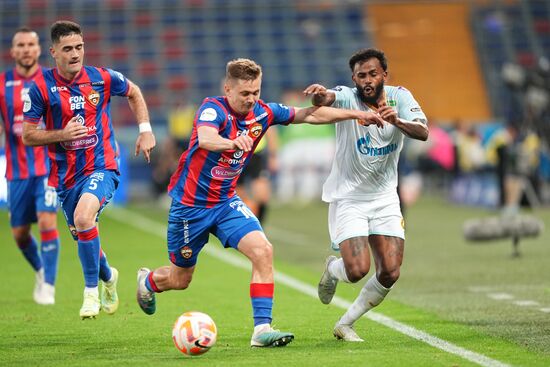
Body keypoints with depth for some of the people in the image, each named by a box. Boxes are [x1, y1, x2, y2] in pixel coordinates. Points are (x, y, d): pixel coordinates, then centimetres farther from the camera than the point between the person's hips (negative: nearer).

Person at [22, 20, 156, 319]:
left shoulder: (102, 78, -3)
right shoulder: (41, 87, -7)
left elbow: (134, 93, 18)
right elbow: (27, 136, -3)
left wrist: (145, 131, 9)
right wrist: (61, 134, -19)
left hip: (101, 167, -2)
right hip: (65, 174, 3)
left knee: (83, 217, -31)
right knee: (82, 237, 13)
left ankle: (91, 291, -15)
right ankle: (108, 276, 48)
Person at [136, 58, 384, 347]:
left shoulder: (262, 112, -5)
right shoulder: (213, 109, -23)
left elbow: (310, 115, 4)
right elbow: (205, 138, -46)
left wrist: (356, 114, -2)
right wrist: (233, 142, -67)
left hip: (226, 202, 5)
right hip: (189, 204, -5)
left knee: (262, 250, -20)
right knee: (180, 279, 10)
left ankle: (262, 329, -19)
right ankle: (147, 281, 46)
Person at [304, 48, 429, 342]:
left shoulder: (399, 96, -4)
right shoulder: (348, 98, -14)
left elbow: (423, 132, -19)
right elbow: (328, 100, -38)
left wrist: (398, 121, -40)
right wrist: (320, 94, -63)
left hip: (385, 198, 4)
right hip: (348, 198, -4)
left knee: (390, 273, -5)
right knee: (358, 270, -18)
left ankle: (345, 325, 16)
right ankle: (332, 269, 21)